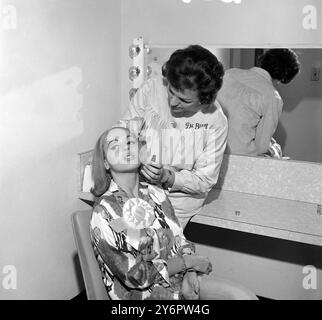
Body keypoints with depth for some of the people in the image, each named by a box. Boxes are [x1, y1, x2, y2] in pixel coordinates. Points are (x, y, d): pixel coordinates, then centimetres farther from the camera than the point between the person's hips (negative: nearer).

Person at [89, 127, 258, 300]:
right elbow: (135, 276, -14)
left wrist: (190, 274, -13)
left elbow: (180, 241, 6)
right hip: (143, 291, -5)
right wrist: (187, 262, -11)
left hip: (180, 276, 6)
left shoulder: (155, 193, 3)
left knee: (247, 297, -10)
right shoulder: (103, 213, -14)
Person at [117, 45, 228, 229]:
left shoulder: (216, 122, -17)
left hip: (179, 196, -2)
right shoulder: (151, 89, -12)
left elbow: (205, 180, -10)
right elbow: (124, 128, 1)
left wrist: (167, 178, -26)